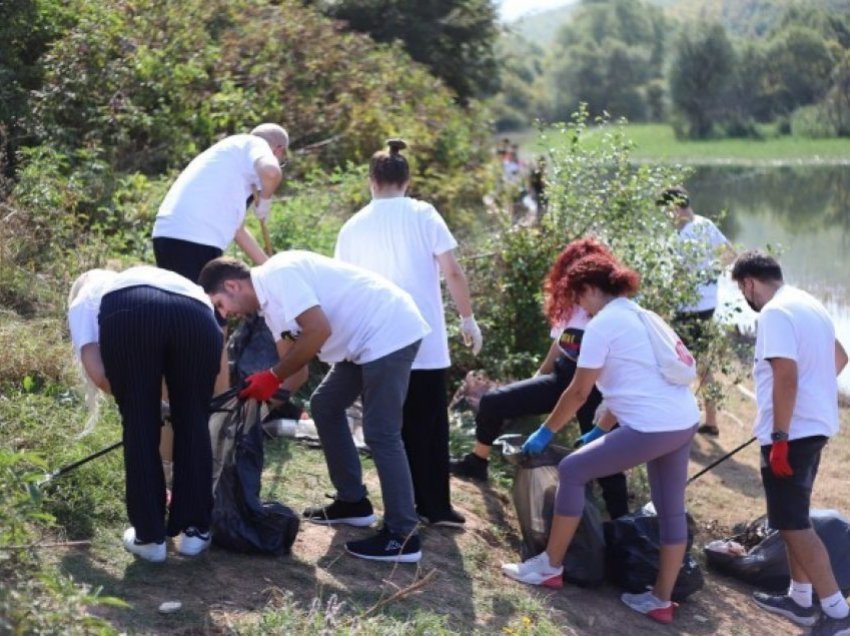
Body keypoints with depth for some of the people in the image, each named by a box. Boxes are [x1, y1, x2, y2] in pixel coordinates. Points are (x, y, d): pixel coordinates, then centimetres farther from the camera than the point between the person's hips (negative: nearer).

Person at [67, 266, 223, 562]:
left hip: (127, 315, -3)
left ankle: (149, 536, 17)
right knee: (193, 423, 18)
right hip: (196, 315, 3)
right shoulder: (174, 279, 47)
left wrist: (131, 395, 33)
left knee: (139, 425, 13)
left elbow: (97, 372, 17)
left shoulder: (83, 302, 38)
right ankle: (195, 529, 23)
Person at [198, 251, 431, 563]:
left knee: (380, 433, -10)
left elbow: (319, 331, -25)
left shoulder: (277, 275, -17)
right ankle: (352, 501, 25)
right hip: (366, 339, 11)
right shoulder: (270, 298, 14)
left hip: (389, 331, -11)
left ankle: (402, 536, -7)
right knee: (325, 406, 18)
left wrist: (273, 377, -17)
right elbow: (292, 355, 16)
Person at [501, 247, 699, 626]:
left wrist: (546, 432, 7)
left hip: (653, 428, -9)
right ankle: (661, 601, 22)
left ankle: (550, 568, 11)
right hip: (684, 422, 9)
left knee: (572, 470, 4)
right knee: (672, 510, 15)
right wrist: (600, 431, 30)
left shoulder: (602, 324, -5)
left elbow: (579, 392, -4)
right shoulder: (639, 317, 21)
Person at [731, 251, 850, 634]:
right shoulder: (807, 305, 13)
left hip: (792, 431, -10)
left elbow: (786, 376, -26)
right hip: (815, 425, 10)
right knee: (794, 518, 19)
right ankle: (800, 599, 27)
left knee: (792, 523, -6)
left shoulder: (774, 313, -17)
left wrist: (779, 438, -24)